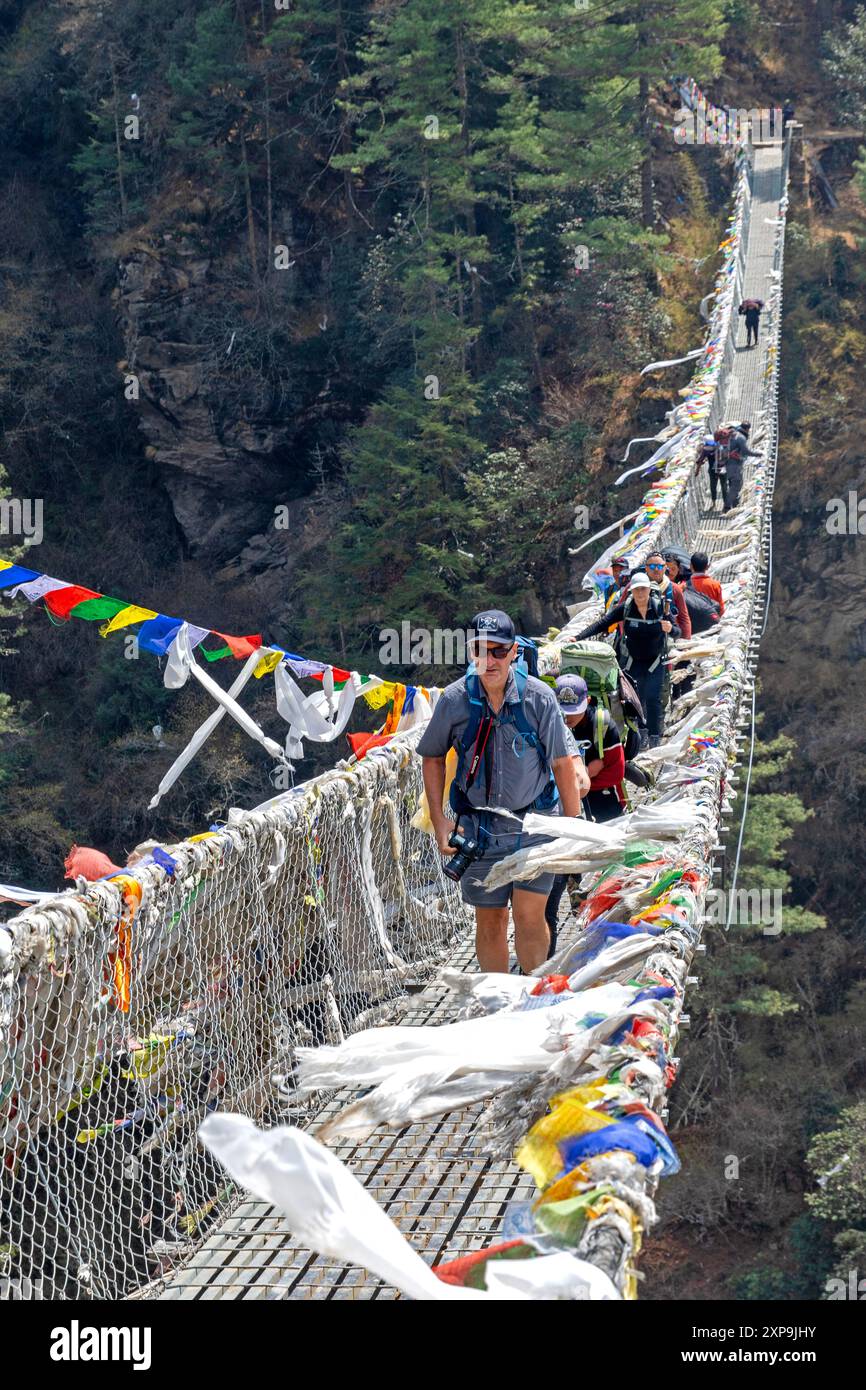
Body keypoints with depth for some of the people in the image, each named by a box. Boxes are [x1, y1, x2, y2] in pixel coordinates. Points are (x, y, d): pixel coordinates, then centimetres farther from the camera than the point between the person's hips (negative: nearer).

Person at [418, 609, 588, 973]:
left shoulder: (539, 697, -11)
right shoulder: (454, 699, -8)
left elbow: (562, 763, -3)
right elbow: (433, 756, 7)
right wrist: (439, 820, 0)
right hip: (478, 826, 1)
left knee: (530, 916, -5)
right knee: (489, 921, 7)